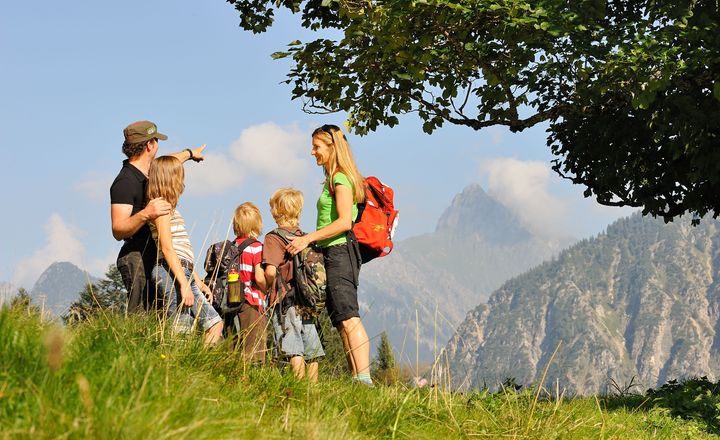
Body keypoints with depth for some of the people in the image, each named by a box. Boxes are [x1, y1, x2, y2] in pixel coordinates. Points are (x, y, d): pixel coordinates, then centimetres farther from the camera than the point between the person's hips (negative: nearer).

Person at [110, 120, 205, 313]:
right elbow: (117, 231, -22)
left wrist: (189, 153, 57)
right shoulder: (125, 182, -16)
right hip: (137, 259, -9)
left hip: (152, 258, 10)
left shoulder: (147, 171, 15)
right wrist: (145, 215, -38)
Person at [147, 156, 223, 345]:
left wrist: (197, 280, 23)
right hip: (171, 273, -10)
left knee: (214, 323, 8)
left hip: (182, 273, 10)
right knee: (182, 328, -15)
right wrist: (184, 283, -20)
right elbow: (167, 248, -15)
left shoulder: (170, 208, 24)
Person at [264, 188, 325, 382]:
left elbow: (270, 271, -18)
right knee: (311, 351, 9)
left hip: (286, 301, -5)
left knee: (294, 351, -8)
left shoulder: (273, 238, -7)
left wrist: (267, 288, -1)